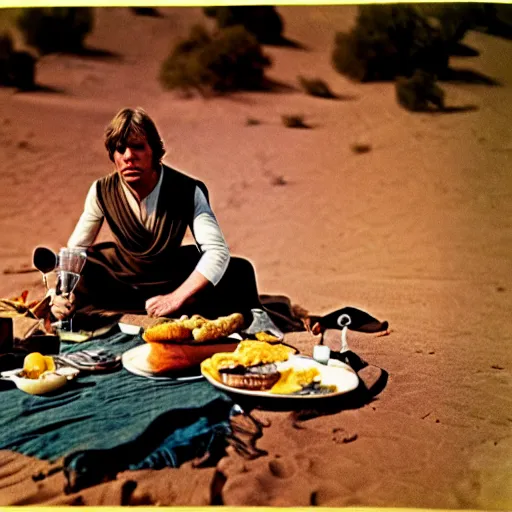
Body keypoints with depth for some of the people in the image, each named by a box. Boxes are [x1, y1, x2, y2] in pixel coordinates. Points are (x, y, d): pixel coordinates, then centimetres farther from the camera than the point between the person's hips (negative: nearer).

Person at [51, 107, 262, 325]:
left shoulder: (188, 191, -22)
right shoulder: (102, 192, -15)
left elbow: (217, 251, -30)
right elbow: (76, 247, -5)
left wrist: (176, 298, -41)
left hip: (172, 276, -2)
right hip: (122, 272, 2)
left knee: (239, 272, -27)